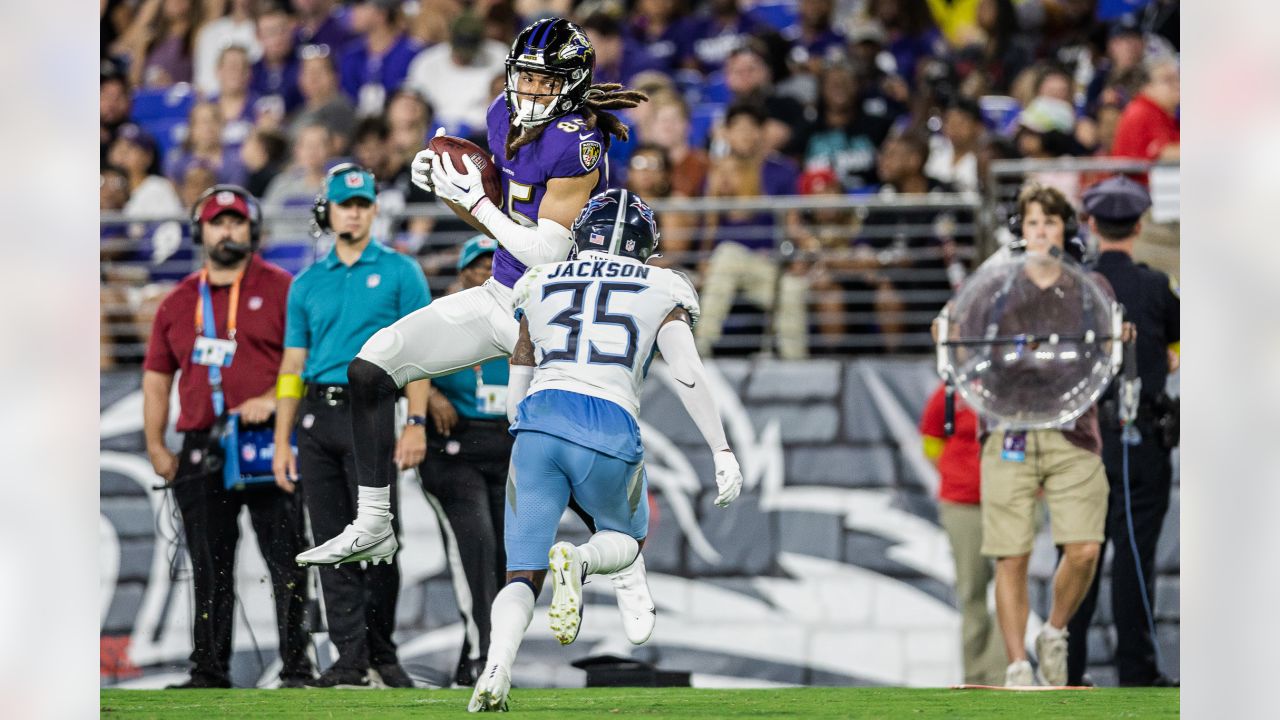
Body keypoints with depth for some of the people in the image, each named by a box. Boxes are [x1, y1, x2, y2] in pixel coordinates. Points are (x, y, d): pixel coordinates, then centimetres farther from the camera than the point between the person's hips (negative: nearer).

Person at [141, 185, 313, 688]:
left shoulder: (280, 289, 4)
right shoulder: (179, 302, 16)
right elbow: (157, 378, 17)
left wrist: (273, 398, -16)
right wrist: (156, 447, 9)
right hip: (201, 451, 4)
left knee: (285, 561, -7)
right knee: (209, 568, 7)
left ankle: (296, 666, -6)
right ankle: (209, 670, 11)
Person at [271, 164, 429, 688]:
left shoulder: (399, 273, 5)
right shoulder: (308, 284, 15)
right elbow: (293, 364, 16)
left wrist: (416, 424, -11)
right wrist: (282, 443, 9)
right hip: (317, 415, 4)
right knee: (332, 542, 1)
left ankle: (382, 651, 6)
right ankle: (350, 658, 2)